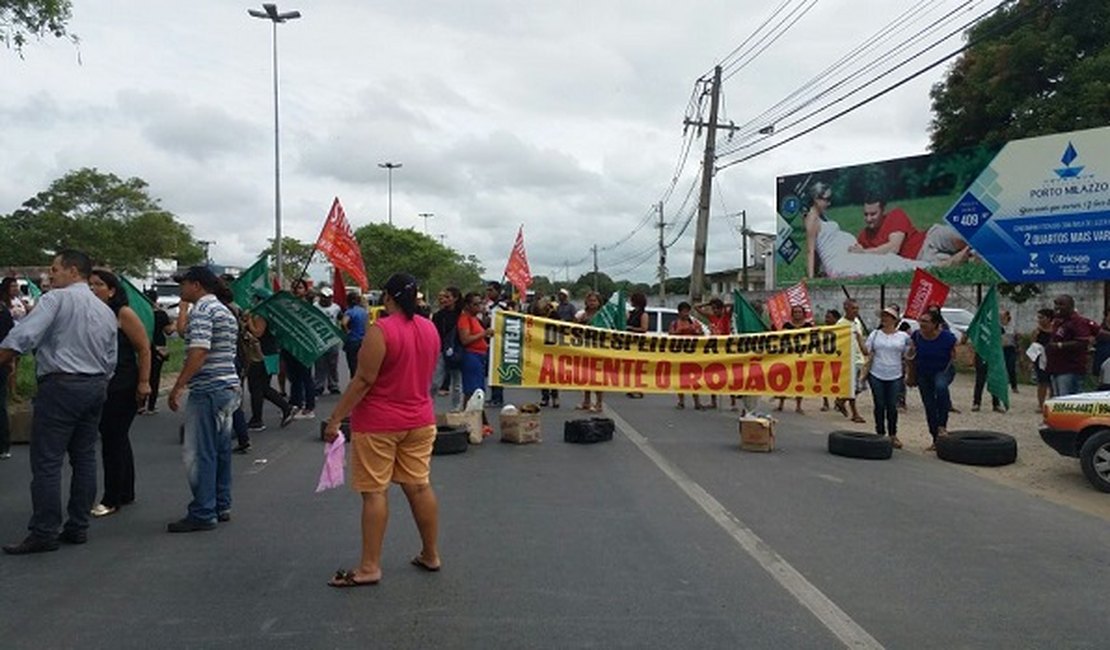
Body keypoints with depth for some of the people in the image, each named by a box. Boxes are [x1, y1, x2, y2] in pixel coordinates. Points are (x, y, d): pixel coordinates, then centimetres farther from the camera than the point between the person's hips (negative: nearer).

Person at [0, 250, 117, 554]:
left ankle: (44, 534, 1)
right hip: (96, 386, 8)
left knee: (46, 462, -2)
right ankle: (78, 528, 18)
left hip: (61, 386, -8)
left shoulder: (56, 299, -8)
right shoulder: (106, 311, 14)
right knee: (85, 457, 12)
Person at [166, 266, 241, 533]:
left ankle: (202, 514, -1)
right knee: (221, 450, 14)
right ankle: (222, 506, 20)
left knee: (199, 454, -4)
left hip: (208, 390, -10)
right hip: (229, 386, 10)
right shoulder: (227, 312, 19)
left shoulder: (202, 310, -11)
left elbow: (199, 352, -22)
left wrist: (177, 387, -20)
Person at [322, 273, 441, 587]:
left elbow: (363, 381, -19)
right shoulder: (430, 329, 4)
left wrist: (335, 418, -13)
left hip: (378, 423, -6)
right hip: (420, 420, 6)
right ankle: (431, 554, 22)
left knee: (375, 492, 0)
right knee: (419, 486, 13)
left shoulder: (380, 330, -17)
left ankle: (370, 567, 5)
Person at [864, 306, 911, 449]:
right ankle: (880, 434, 15)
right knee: (879, 406, 5)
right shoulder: (875, 334, 6)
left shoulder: (903, 336, 4)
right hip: (876, 375, 1)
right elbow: (866, 351, -2)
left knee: (892, 406, 2)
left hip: (894, 376, -1)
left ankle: (893, 435, 16)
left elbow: (907, 355, 8)